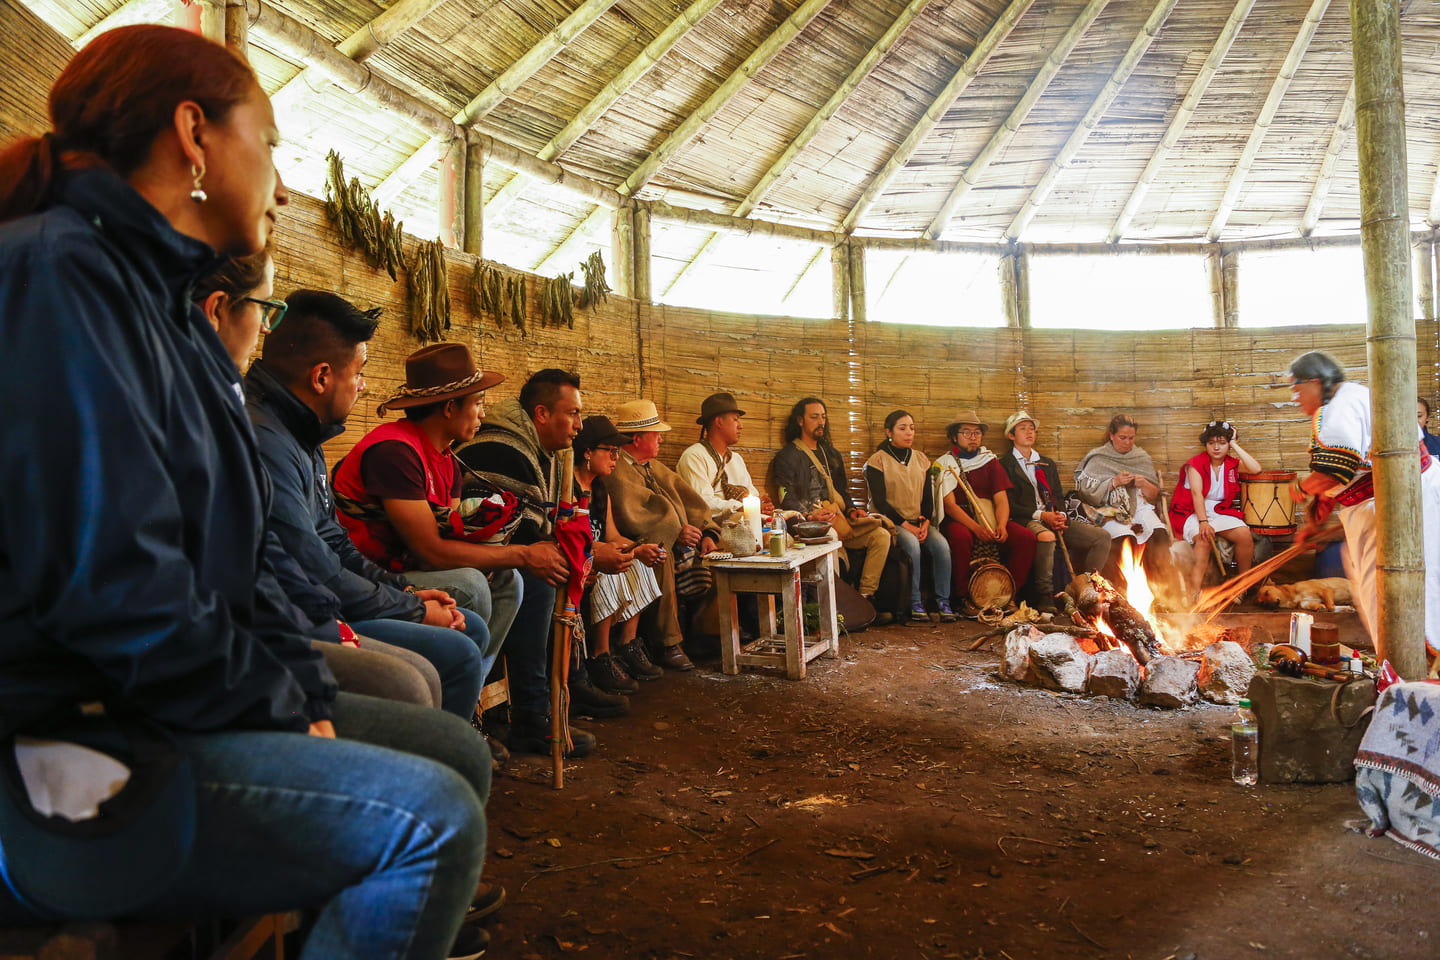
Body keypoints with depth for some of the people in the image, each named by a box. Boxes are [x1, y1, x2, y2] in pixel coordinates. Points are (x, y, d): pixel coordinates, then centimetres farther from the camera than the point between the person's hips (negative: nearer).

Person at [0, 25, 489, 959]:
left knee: (455, 752, 8)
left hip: (155, 701, 10)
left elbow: (229, 552, 15)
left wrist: (303, 682, 3)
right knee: (429, 820, -24)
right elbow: (105, 581, -24)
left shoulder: (167, 303, 16)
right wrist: (279, 706, -12)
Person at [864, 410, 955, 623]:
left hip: (918, 523, 5)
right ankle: (915, 604, -25)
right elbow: (879, 502, -10)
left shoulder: (921, 459, 15)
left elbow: (928, 496, 12)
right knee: (912, 544, -33)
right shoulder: (877, 461, -3)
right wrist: (905, 525, -17)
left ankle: (943, 602, -17)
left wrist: (925, 522, -7)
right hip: (891, 522, -5)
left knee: (941, 545, -24)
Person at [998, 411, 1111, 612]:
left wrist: (1061, 516, -3)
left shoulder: (1048, 464, 26)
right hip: (1027, 520, -6)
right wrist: (1041, 515, -17)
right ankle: (1044, 598, -30)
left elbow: (1059, 496, 21)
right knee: (1046, 537, -40)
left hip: (1055, 519, 6)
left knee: (1102, 537, -11)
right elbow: (1010, 506, -5)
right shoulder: (1005, 465, 5)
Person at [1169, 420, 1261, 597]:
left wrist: (1235, 445, -7)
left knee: (1245, 535, -21)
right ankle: (1194, 592, -41)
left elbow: (1256, 469, -13)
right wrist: (1203, 522, -32)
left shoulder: (1232, 463, 7)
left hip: (1220, 512, 4)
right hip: (1192, 513, -4)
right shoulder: (1195, 464, -7)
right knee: (1204, 539, -33)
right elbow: (1197, 493, -19)